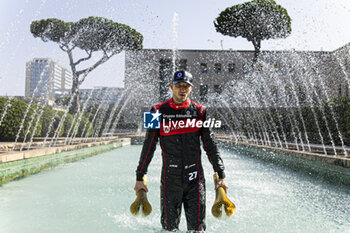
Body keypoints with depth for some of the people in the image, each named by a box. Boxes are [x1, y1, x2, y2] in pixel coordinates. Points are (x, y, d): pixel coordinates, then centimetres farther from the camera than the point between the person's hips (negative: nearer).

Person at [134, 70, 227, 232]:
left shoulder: (200, 112, 3)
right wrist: (139, 178, 1)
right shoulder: (159, 111, 0)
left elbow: (211, 146, 6)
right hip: (170, 178, 0)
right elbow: (148, 147, 3)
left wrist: (221, 176, 3)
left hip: (195, 178, 1)